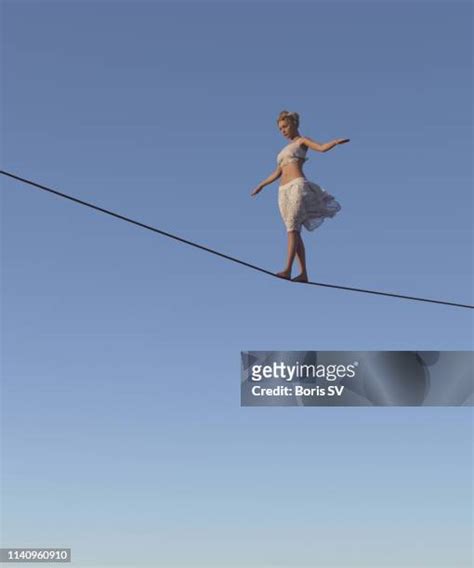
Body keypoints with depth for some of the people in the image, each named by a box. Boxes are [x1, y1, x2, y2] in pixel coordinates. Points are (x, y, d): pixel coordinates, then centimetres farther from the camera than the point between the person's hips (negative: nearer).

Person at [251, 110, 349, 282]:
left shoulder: (302, 141, 10)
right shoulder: (286, 149, 29)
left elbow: (321, 148, -8)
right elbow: (277, 173, 35)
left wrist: (336, 142, -27)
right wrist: (261, 185, 44)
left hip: (298, 186, -7)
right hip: (284, 191, 7)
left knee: (292, 227, -20)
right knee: (294, 232, -1)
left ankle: (287, 270, -32)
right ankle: (304, 273, -3)